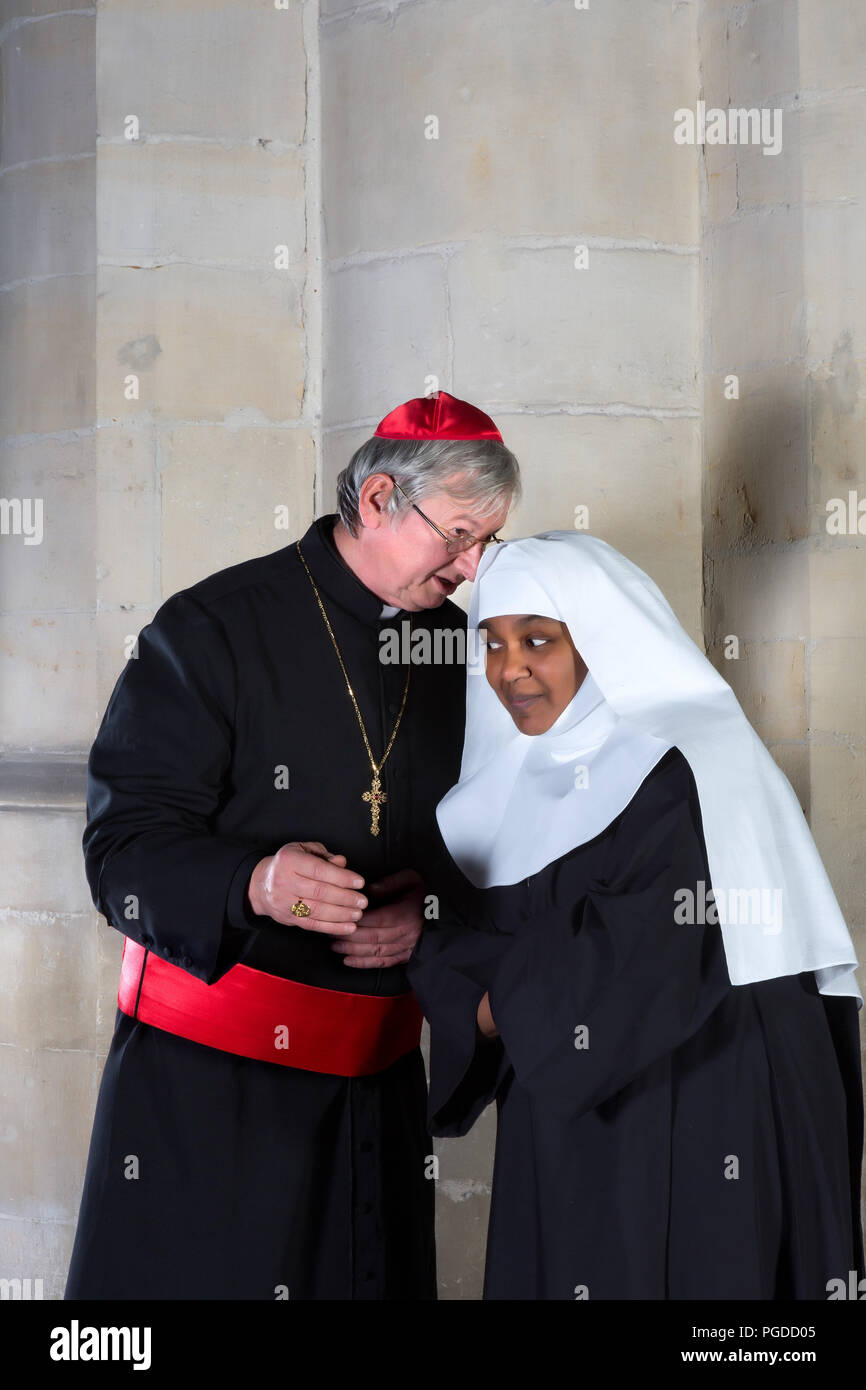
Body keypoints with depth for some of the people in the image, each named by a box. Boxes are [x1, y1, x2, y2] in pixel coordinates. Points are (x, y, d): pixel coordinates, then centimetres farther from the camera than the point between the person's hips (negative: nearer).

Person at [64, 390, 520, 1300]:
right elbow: (125, 844, -12)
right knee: (187, 1275, -1)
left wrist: (430, 907, -6)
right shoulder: (212, 630, -8)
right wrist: (254, 884, -31)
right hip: (205, 1077, -4)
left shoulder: (457, 650, 9)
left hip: (377, 1076, 5)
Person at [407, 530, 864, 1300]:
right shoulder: (522, 778, 8)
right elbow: (464, 931, 6)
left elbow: (639, 967, -21)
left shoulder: (684, 766, -15)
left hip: (699, 1120, -6)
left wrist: (506, 1003, -9)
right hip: (575, 1120, 7)